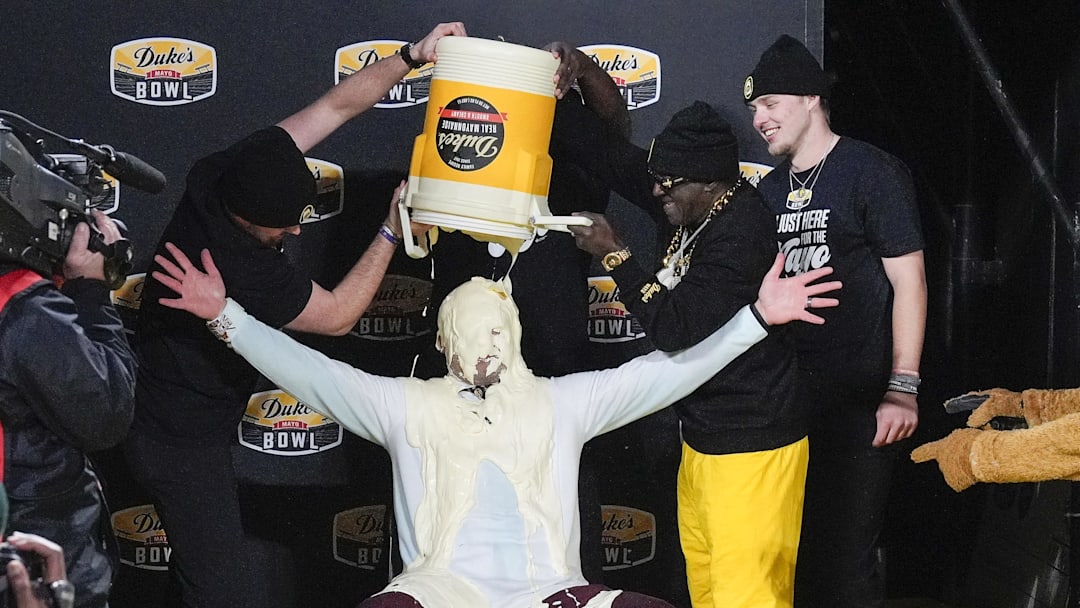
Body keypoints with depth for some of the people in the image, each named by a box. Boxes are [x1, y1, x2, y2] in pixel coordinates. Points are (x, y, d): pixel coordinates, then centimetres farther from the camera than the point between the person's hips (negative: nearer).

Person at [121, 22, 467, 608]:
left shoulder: (227, 172, -13)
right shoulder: (241, 270, -35)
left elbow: (335, 104, -6)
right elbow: (339, 315, -20)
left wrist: (412, 55, -11)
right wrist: (394, 229, -16)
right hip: (181, 440, -9)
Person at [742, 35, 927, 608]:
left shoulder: (873, 172, -4)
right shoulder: (770, 188, 15)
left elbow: (908, 280, -7)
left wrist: (903, 387, -13)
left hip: (857, 399, -6)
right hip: (786, 395, 6)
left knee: (847, 550, -4)